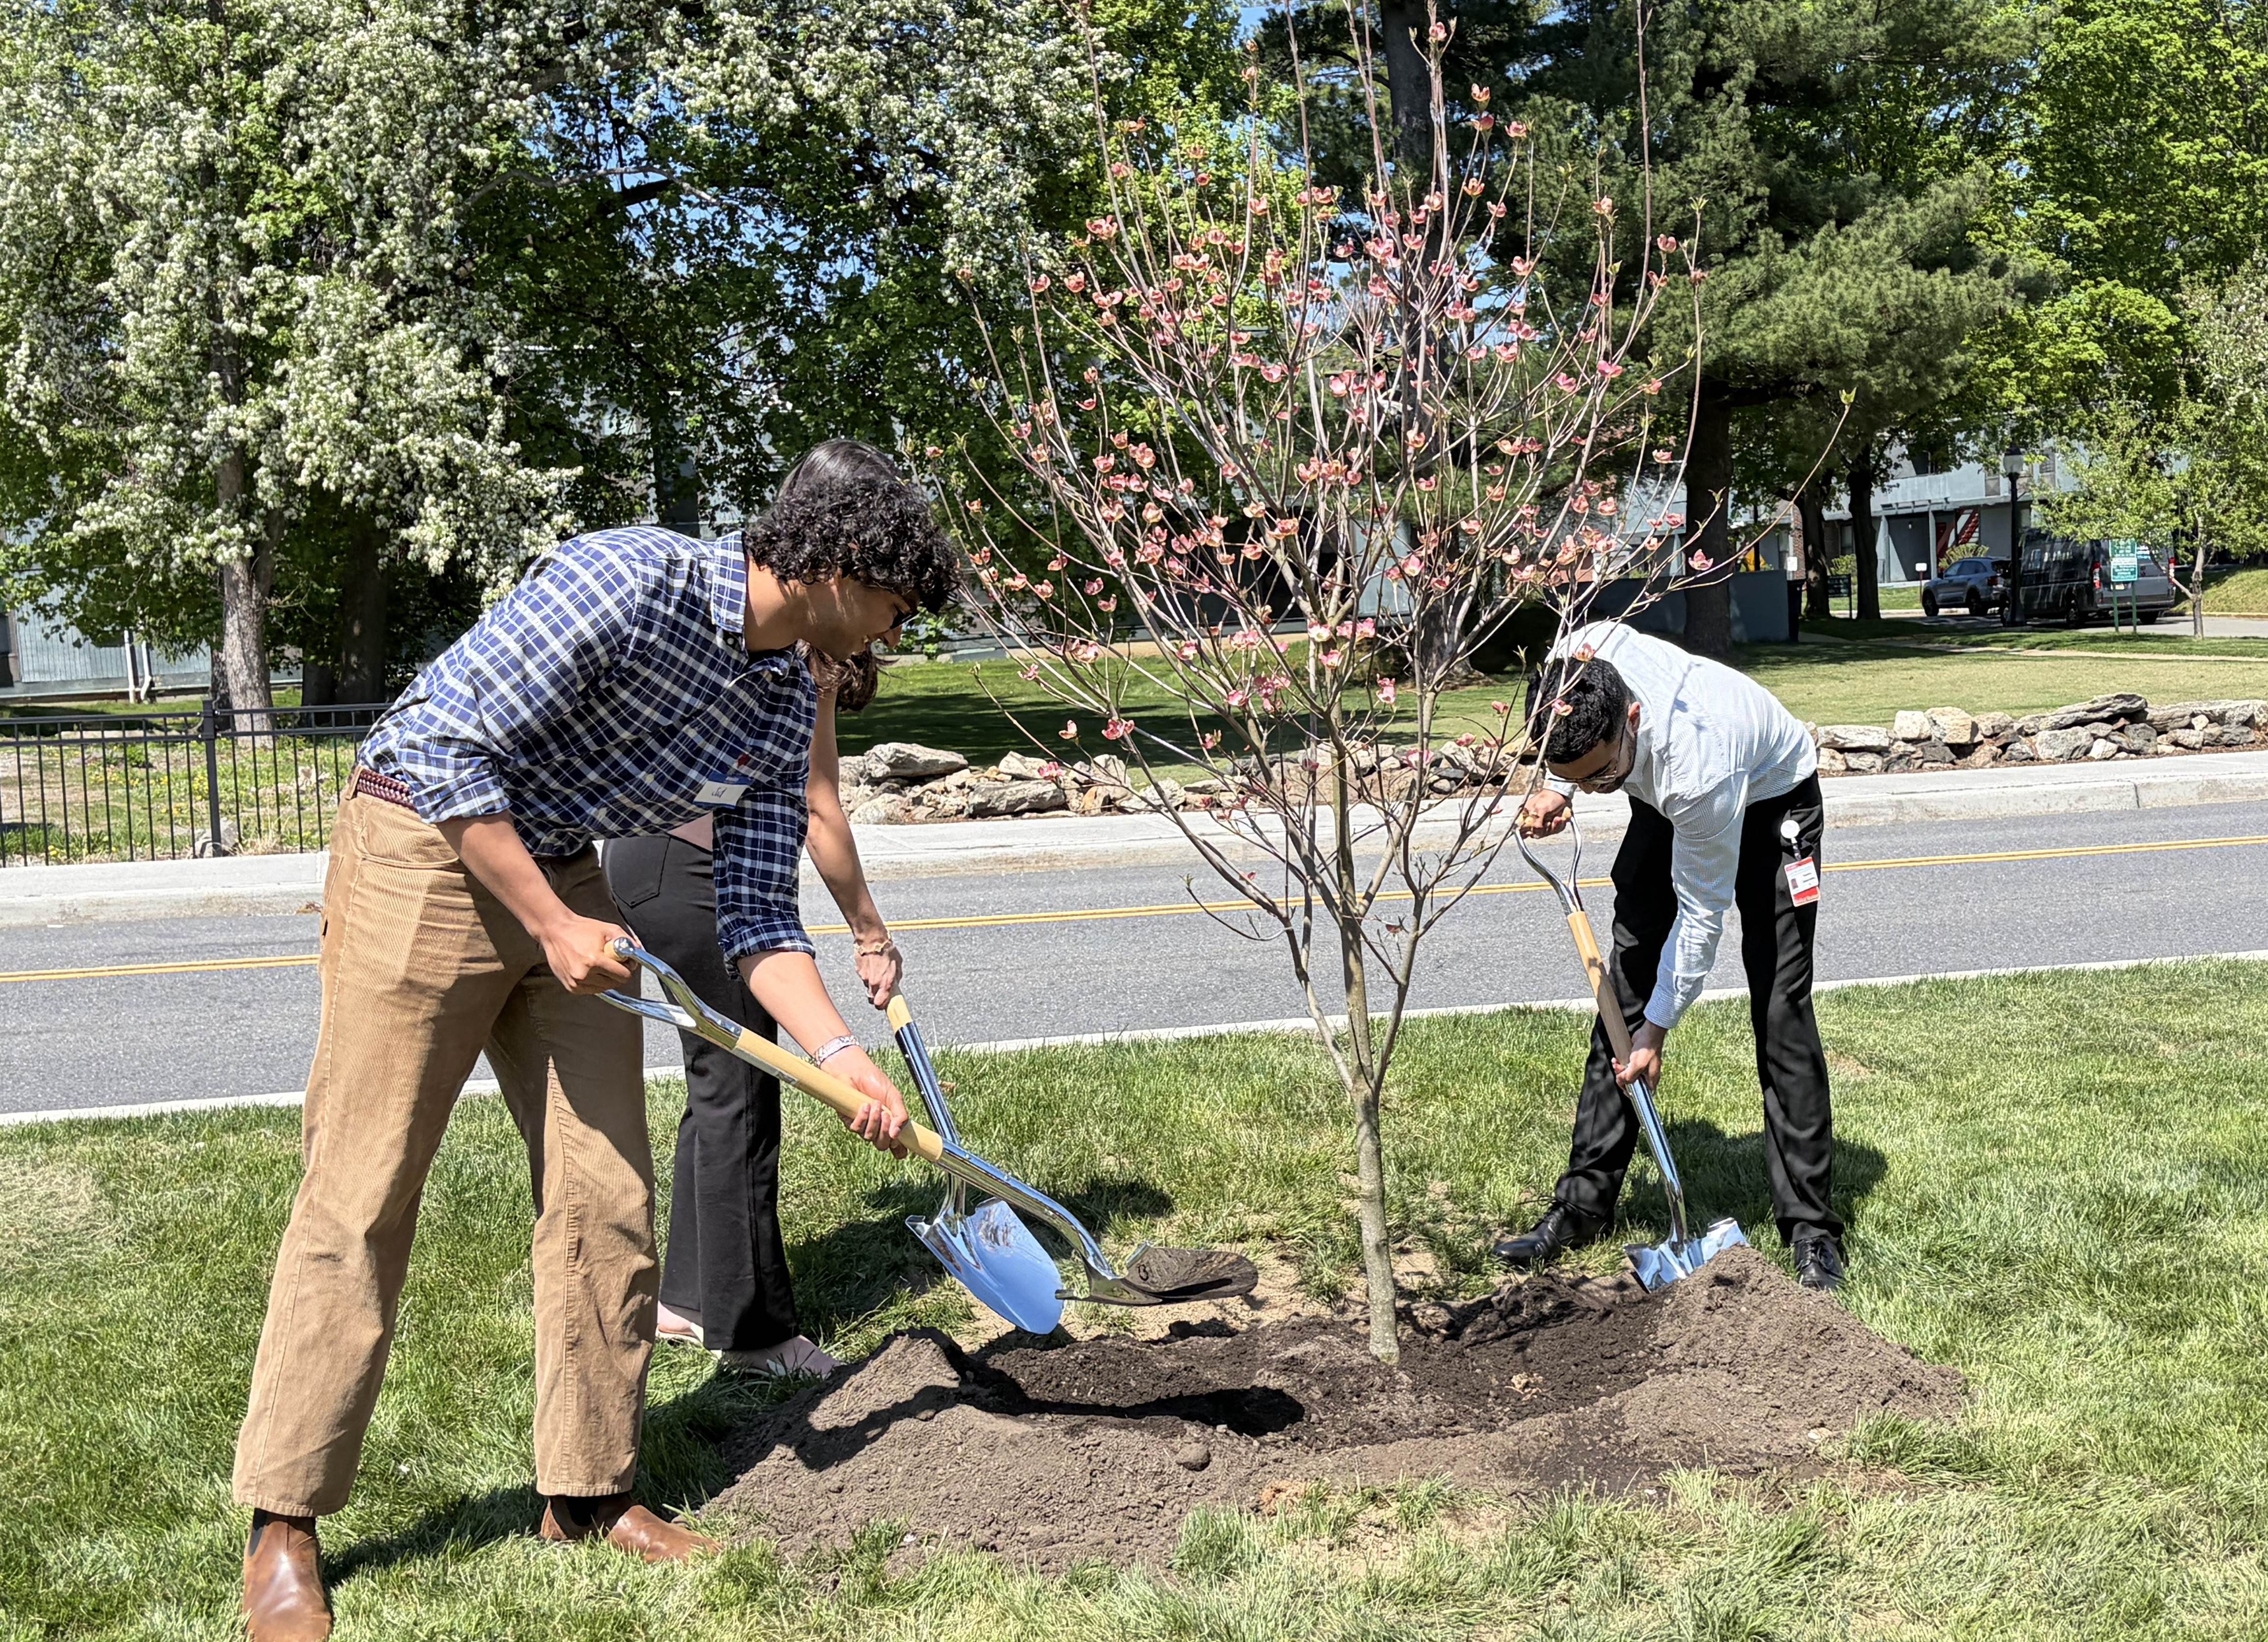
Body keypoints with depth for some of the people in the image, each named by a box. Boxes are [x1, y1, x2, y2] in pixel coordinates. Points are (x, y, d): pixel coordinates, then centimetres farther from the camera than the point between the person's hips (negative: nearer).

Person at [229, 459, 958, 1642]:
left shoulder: (787, 705, 2)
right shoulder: (632, 582, -22)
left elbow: (757, 920, 3)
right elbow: (451, 752, -23)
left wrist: (842, 1056, -10)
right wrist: (554, 927, -21)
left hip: (564, 880, 8)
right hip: (424, 849, -7)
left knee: (608, 1199, 4)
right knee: (361, 1200, -4)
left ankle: (588, 1494, 17)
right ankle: (282, 1524, 8)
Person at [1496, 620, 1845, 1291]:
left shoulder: (1697, 765, -44)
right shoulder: (1577, 657, -31)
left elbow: (1703, 913, -30)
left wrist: (1656, 1032, -22)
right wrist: (1555, 790, -19)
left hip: (1771, 800, -6)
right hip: (1666, 806, 6)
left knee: (1780, 1007, -12)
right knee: (1624, 986, 0)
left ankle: (1812, 1229, -5)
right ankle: (1582, 1203, 5)